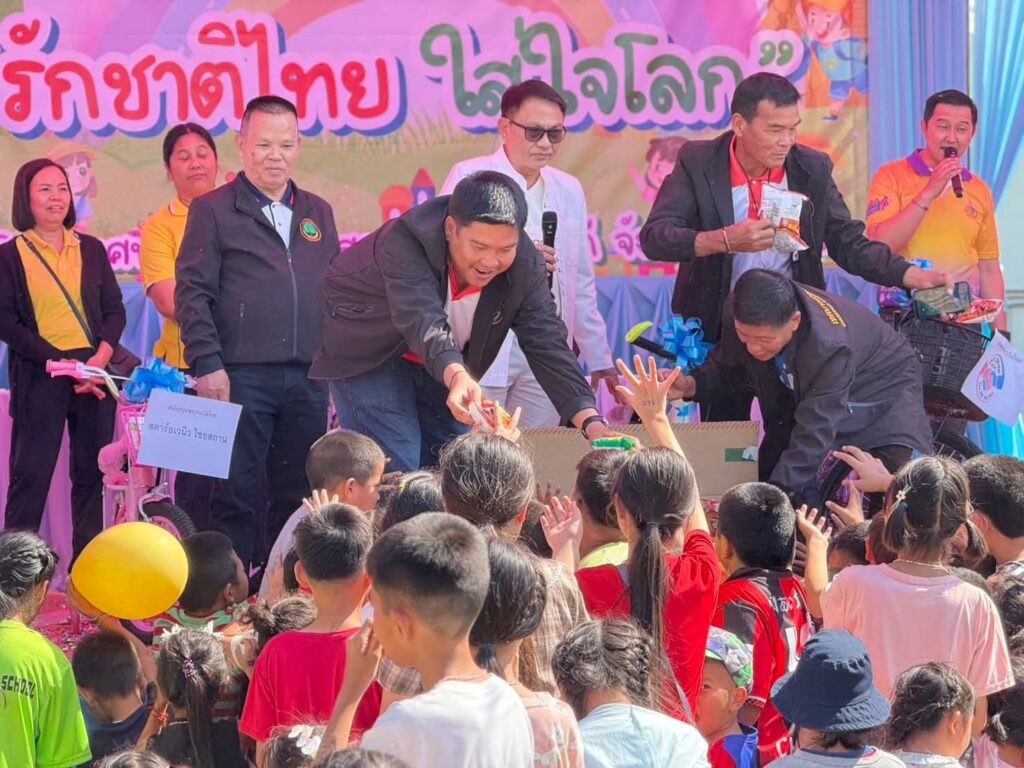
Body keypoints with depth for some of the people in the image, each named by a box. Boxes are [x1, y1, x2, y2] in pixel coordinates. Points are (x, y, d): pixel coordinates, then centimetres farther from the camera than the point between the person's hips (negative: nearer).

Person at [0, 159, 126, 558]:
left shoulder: (91, 249, 13)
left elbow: (115, 310, 10)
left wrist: (101, 357, -10)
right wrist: (62, 363, -13)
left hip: (95, 372, 3)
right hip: (39, 378, -3)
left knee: (91, 473, 4)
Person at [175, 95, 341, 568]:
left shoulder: (317, 213, 18)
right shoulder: (212, 210, 3)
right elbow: (192, 293, -3)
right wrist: (207, 364, -12)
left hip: (308, 379, 4)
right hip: (241, 377, -4)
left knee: (298, 498, 6)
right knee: (238, 496, -4)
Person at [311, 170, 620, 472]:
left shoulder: (525, 266, -20)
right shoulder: (404, 241, -35)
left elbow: (548, 345, -21)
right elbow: (423, 322, -49)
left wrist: (592, 423, -35)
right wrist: (457, 378, -68)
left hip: (444, 366, 5)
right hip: (369, 354, -5)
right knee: (395, 473, -16)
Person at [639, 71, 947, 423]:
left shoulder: (813, 168, -2)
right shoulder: (699, 163, -8)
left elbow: (850, 245, 0)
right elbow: (654, 238, -19)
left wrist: (917, 277, -15)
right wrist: (726, 240, -34)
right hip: (720, 330, -1)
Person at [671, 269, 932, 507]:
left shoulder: (831, 347, -45)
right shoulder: (742, 313, -27)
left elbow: (813, 437, -42)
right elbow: (725, 361, -4)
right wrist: (692, 384, -26)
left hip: (880, 393, -6)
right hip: (802, 397, 6)